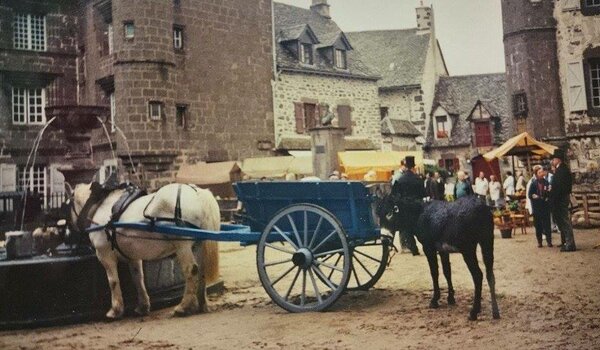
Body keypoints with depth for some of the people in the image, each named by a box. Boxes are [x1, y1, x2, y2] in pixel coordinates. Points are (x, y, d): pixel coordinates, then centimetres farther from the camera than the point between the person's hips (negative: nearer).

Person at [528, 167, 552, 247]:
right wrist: (538, 197, -12)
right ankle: (539, 242, 13)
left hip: (545, 207, 0)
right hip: (536, 208, 0)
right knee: (538, 225, 5)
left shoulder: (546, 183, 2)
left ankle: (549, 241, 8)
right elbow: (530, 195, -2)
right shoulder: (533, 183, 0)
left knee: (547, 224, 1)